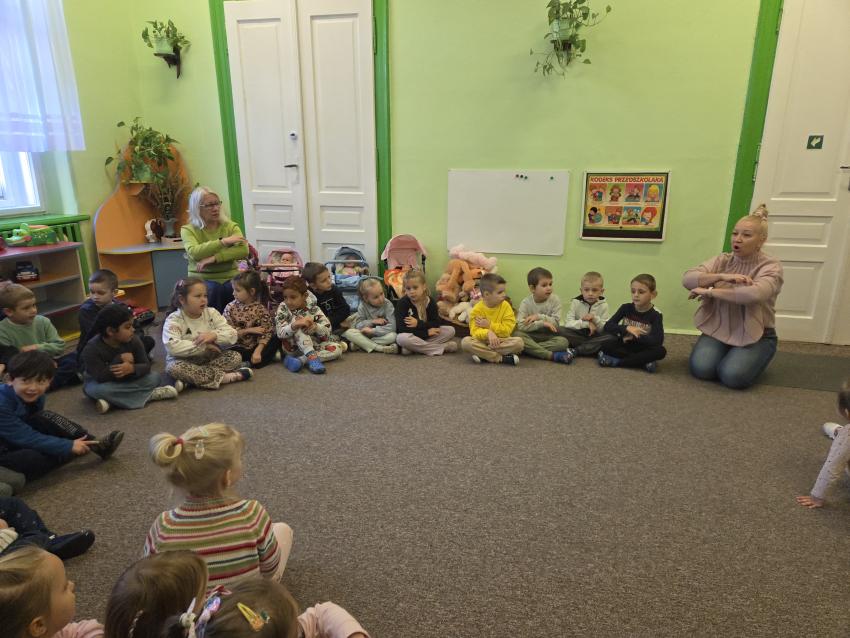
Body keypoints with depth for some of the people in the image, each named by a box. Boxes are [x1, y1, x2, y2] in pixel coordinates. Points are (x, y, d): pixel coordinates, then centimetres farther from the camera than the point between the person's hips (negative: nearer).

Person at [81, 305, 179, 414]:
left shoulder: (134, 340, -15)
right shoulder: (92, 349, -25)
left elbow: (146, 366, -17)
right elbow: (101, 377, -32)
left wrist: (132, 368, -39)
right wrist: (119, 359, -33)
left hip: (127, 380, 3)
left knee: (154, 377, -16)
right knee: (99, 390, -38)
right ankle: (150, 394, -30)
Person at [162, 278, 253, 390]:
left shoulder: (212, 313, -1)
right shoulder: (174, 320, -13)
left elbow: (232, 336, -9)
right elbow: (172, 347, -31)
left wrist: (214, 335, -29)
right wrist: (204, 346, -28)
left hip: (210, 359, 3)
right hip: (187, 362, -3)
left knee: (236, 357, -17)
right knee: (174, 367, -35)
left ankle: (191, 378, -24)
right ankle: (223, 377, -29)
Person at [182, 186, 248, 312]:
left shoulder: (230, 226, 8)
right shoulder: (188, 230, 5)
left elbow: (243, 250, -10)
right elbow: (194, 252, -16)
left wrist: (214, 258, -20)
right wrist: (223, 241, -20)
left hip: (230, 278, 1)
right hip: (202, 279, -1)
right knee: (210, 289, -33)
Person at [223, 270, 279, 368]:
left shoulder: (261, 309, -5)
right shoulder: (230, 307, -4)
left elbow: (266, 332, -10)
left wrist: (258, 351, -23)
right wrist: (248, 330, -17)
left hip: (255, 347, 1)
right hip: (237, 347, -1)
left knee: (277, 338, -20)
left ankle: (250, 363, -21)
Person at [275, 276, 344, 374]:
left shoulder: (313, 309, -6)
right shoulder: (283, 309, -8)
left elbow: (327, 331, -11)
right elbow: (280, 333, -20)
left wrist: (315, 326, -32)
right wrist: (294, 325, -39)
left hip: (313, 345, 2)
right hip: (292, 348, -2)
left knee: (337, 348, -20)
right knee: (295, 319, -26)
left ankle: (301, 360, -32)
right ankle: (312, 357, -40)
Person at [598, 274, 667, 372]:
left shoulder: (655, 315, -10)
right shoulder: (626, 308, -5)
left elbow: (658, 341, -22)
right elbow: (608, 326, -11)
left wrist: (634, 336, -21)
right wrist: (626, 328, -26)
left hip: (642, 350, -1)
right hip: (624, 346, 1)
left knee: (660, 351, -32)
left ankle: (616, 361, -27)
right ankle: (644, 362, -26)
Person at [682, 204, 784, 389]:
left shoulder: (770, 266, -11)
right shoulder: (722, 260, 1)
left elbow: (754, 294, -33)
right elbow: (687, 279, -14)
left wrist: (709, 291, -25)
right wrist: (722, 276, -27)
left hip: (755, 335, -2)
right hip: (719, 329, 3)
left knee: (733, 376, -25)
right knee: (701, 368, -23)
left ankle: (751, 358, 9)